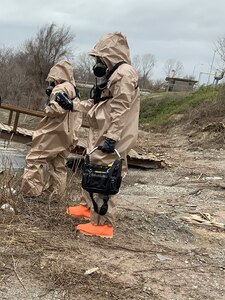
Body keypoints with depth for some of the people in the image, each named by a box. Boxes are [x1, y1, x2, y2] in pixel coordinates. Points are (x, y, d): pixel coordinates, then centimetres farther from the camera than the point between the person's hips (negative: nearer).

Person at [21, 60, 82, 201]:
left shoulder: (61, 88, -11)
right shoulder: (74, 92, 19)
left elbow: (57, 109, -24)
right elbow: (78, 117, 21)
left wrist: (47, 108, -7)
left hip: (54, 132, -9)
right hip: (68, 136, 9)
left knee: (35, 160, -5)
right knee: (59, 166, 12)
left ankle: (29, 193, -8)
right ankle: (55, 196, 14)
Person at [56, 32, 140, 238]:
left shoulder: (124, 74, -15)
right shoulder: (112, 75, 19)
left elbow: (120, 110, -21)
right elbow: (96, 104, 21)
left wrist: (112, 138, -24)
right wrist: (71, 105, 20)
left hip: (109, 139, -11)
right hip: (100, 135, 11)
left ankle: (103, 224, 0)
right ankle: (88, 206, 40)